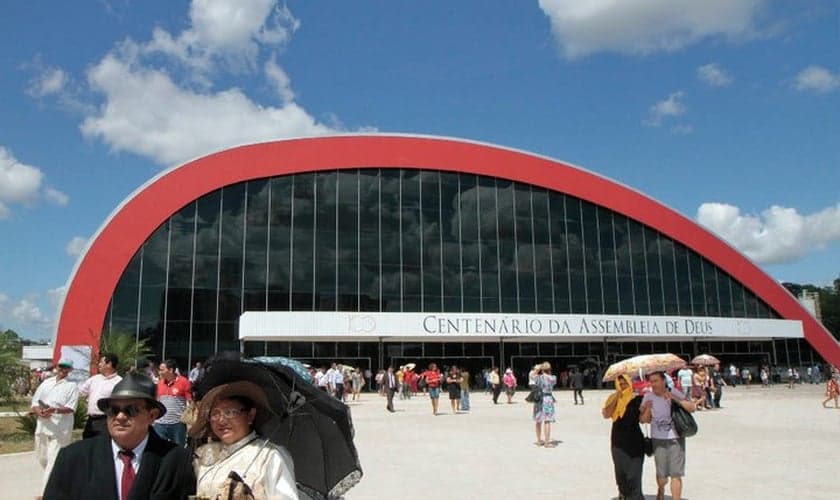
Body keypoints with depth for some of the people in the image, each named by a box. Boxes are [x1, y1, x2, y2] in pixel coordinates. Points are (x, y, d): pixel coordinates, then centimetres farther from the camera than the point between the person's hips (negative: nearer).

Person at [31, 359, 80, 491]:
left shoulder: (72, 386, -1)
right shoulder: (46, 382, 14)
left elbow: (71, 408, -11)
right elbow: (34, 402, 11)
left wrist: (54, 410, -28)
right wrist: (40, 412, -11)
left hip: (60, 428, -6)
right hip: (42, 426, 6)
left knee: (54, 460, -9)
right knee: (41, 457, 16)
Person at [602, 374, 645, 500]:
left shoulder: (638, 399, -5)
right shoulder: (613, 399, 1)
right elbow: (606, 415, -12)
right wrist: (616, 398, -15)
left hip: (634, 440, -3)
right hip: (618, 440, 3)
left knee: (634, 475, -5)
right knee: (620, 472, 14)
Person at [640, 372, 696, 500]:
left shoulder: (674, 392, -6)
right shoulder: (648, 397, -1)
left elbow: (692, 408, -15)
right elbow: (643, 420, 2)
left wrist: (674, 398, -25)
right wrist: (647, 409, -18)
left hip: (676, 438, -1)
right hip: (658, 440, 2)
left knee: (676, 474, -6)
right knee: (661, 474, 7)